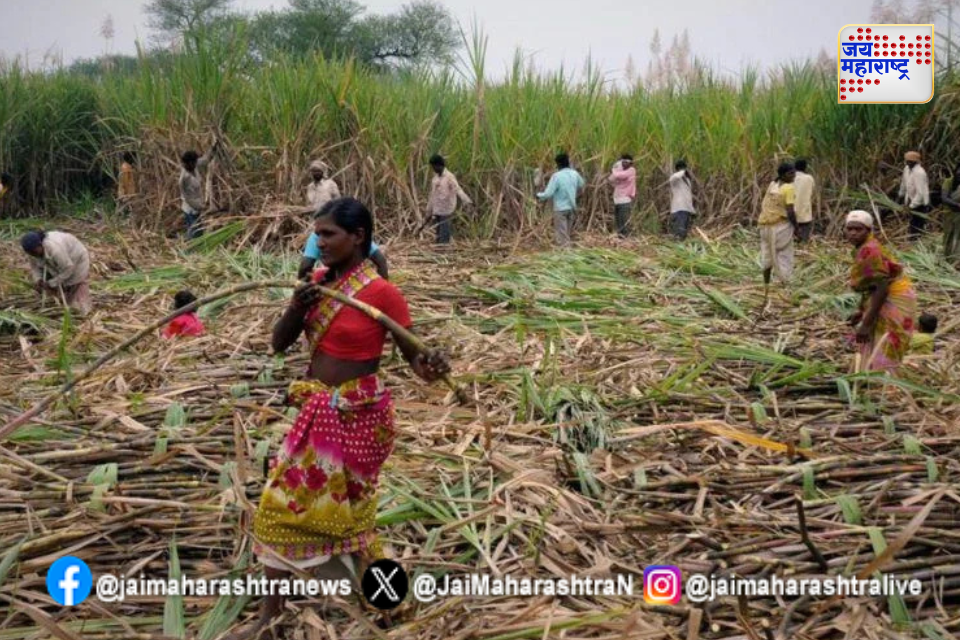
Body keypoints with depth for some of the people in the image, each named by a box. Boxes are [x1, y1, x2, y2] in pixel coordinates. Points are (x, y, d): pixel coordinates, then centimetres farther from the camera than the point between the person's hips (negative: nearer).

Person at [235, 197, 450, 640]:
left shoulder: (381, 292, -18)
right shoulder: (316, 282, 1)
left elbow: (414, 356, -12)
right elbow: (279, 344, 2)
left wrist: (430, 368, -36)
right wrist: (297, 308, -17)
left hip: (358, 416, -7)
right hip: (317, 411, 7)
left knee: (344, 508, 9)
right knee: (281, 502, 13)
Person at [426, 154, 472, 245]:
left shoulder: (449, 177, -11)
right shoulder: (435, 178, 12)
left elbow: (458, 190, -24)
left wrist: (467, 200, -39)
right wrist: (429, 211, 22)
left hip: (446, 211, -7)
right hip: (436, 211, 7)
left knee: (444, 237, -7)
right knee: (438, 235, 9)